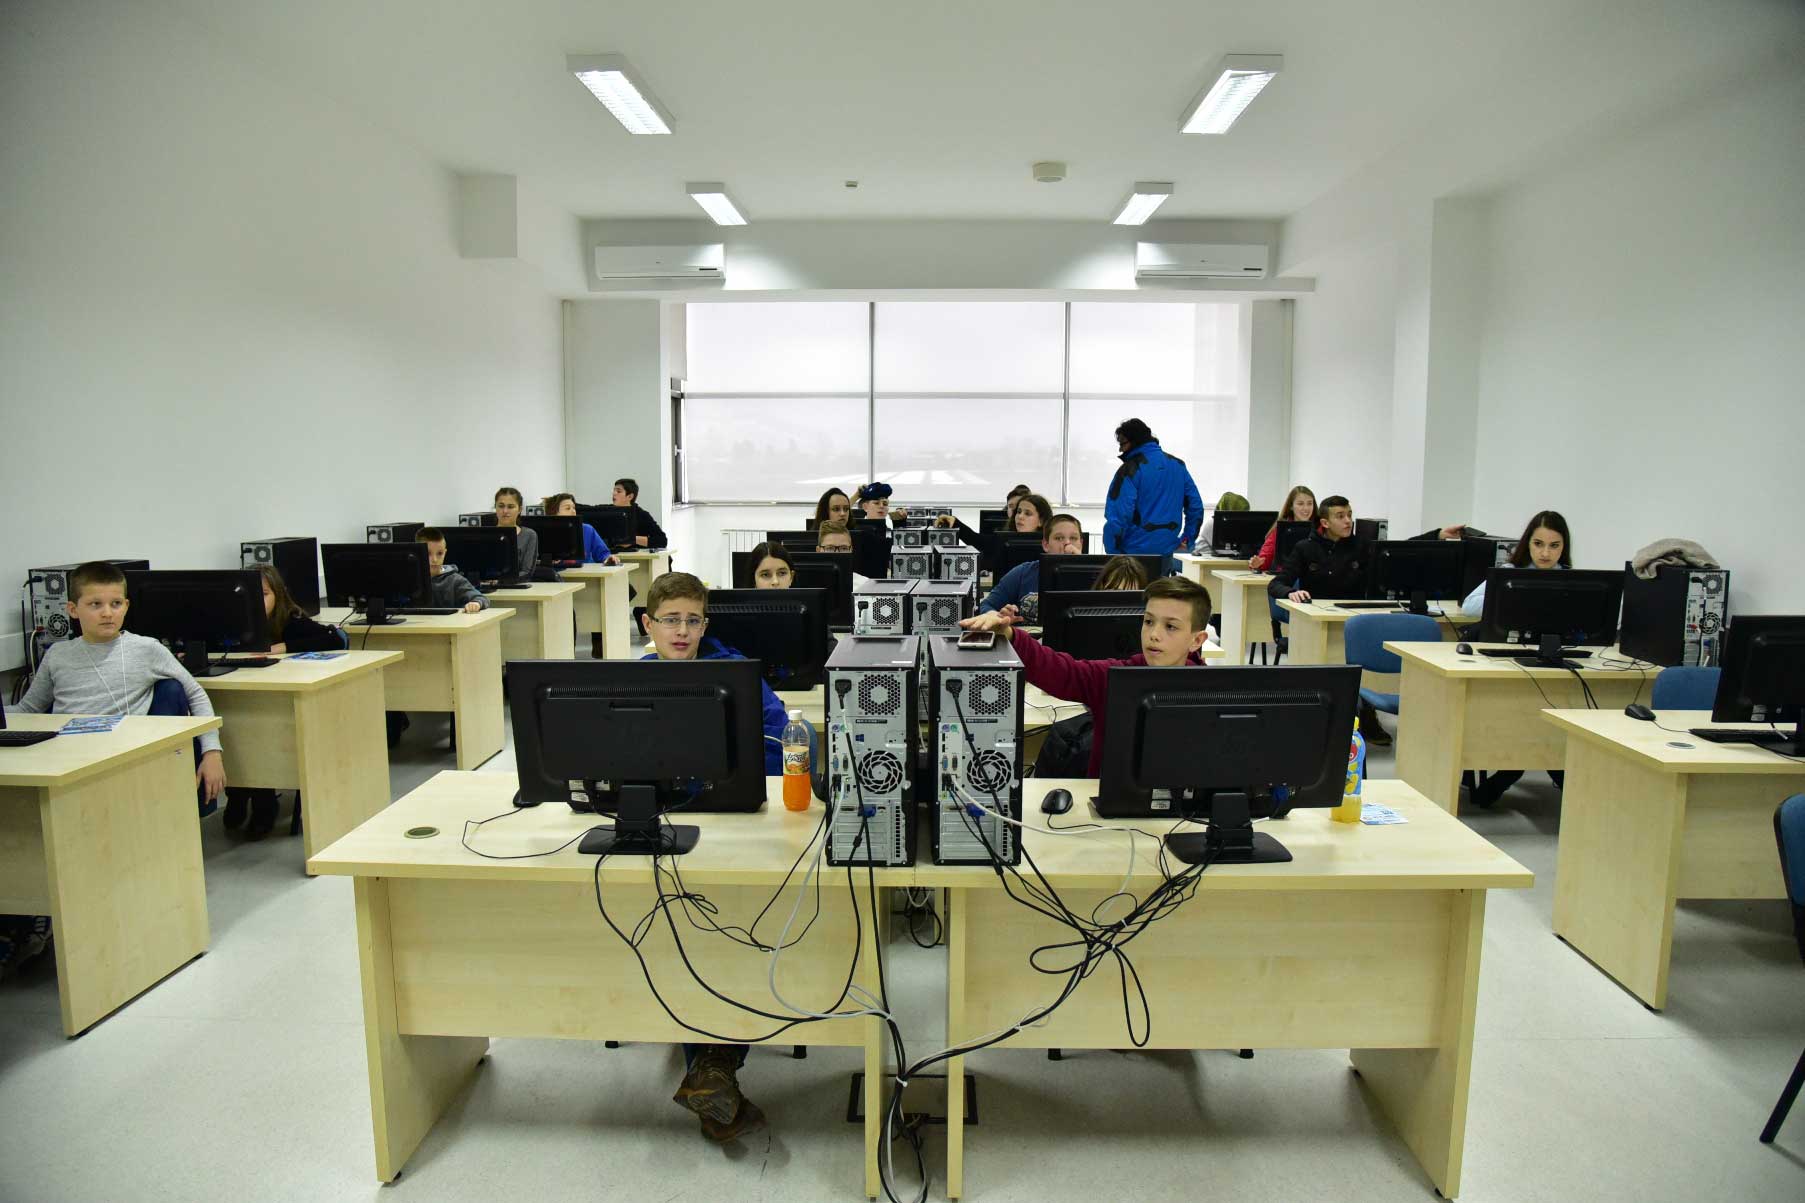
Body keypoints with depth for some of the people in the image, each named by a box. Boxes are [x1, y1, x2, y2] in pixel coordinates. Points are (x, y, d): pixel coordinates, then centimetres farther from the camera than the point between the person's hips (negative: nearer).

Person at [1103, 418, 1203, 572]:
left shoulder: (1130, 469, -11)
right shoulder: (1178, 465, 9)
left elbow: (1117, 516, -17)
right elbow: (1196, 506, 11)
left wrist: (1112, 551, -10)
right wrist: (1187, 539, 16)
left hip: (1135, 551, -6)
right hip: (1166, 552, 6)